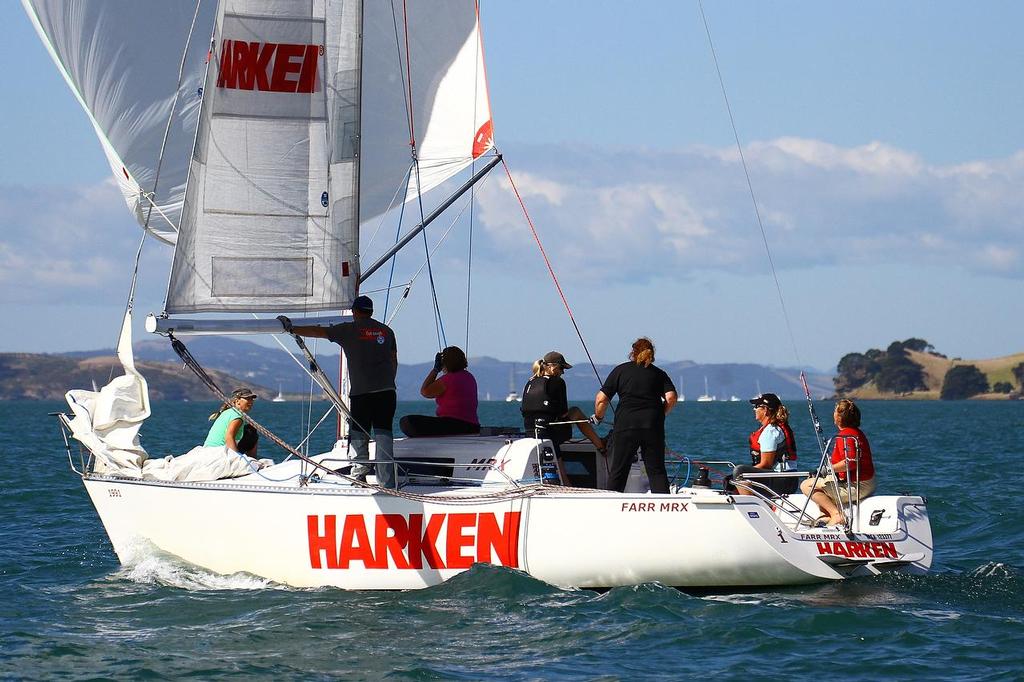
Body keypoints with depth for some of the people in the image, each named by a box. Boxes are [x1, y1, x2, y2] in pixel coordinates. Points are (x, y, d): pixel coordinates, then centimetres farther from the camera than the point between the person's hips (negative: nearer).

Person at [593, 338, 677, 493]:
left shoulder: (620, 370, 9)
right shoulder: (659, 373, 13)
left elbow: (601, 399, 3)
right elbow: (671, 398, -2)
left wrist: (598, 417, 20)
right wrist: (660, 415, 13)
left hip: (626, 425, -1)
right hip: (653, 427, 1)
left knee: (618, 471, 7)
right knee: (657, 471, 5)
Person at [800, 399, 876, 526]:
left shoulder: (846, 436, -19)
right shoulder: (857, 432, 14)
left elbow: (851, 462, -30)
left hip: (857, 486, -11)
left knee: (806, 486, -10)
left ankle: (836, 515, -18)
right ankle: (827, 515, 14)